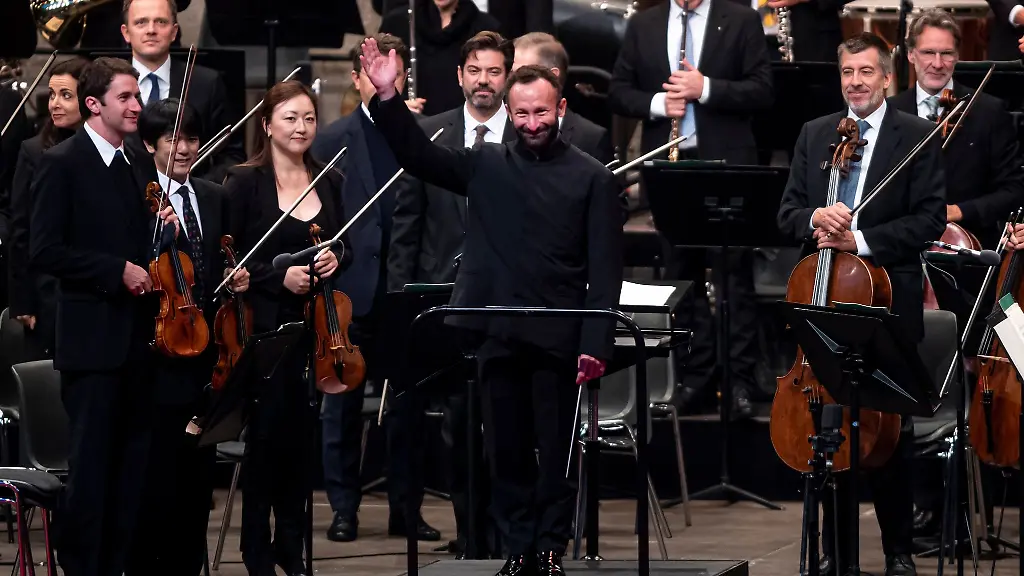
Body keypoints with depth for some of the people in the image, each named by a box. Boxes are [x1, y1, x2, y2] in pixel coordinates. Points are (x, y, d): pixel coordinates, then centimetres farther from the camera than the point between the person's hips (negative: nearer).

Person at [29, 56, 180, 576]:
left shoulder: (140, 166, 15)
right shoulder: (62, 163, -7)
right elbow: (44, 251, -14)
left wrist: (166, 228, 2)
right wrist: (117, 271, -17)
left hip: (140, 337, 7)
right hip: (93, 338, -7)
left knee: (132, 464, 8)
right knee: (91, 465, -5)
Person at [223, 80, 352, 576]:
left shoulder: (329, 182, 9)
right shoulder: (245, 182, -4)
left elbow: (345, 248, 17)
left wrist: (335, 259, -5)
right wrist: (278, 275, -18)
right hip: (265, 325, -4)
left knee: (303, 436, 5)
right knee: (266, 433, -3)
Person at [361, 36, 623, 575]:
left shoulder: (591, 178, 0)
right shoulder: (485, 165, 9)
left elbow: (605, 268, -3)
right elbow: (417, 155, 3)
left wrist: (595, 344, -11)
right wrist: (387, 98, -12)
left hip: (558, 341, -3)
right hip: (498, 335, 3)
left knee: (557, 449, 4)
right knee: (506, 449, 8)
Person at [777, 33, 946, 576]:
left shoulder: (919, 138, 0)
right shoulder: (814, 135, 12)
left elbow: (930, 220, -7)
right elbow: (788, 213, 9)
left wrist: (861, 240, -17)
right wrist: (815, 218, -14)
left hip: (889, 304, -3)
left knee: (890, 430, 3)